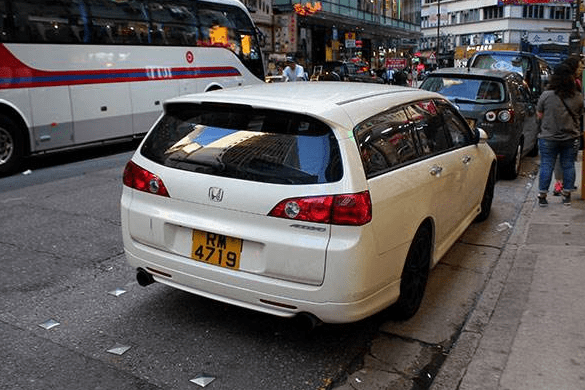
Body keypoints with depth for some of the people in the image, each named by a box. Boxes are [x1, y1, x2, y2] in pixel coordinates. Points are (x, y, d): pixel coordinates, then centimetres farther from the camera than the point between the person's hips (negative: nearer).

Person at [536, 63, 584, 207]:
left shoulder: (546, 95, -12)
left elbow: (539, 115, -3)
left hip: (548, 137, -2)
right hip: (571, 138, 2)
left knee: (546, 166, 4)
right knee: (568, 166, 12)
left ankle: (542, 196, 7)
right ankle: (567, 196, 19)